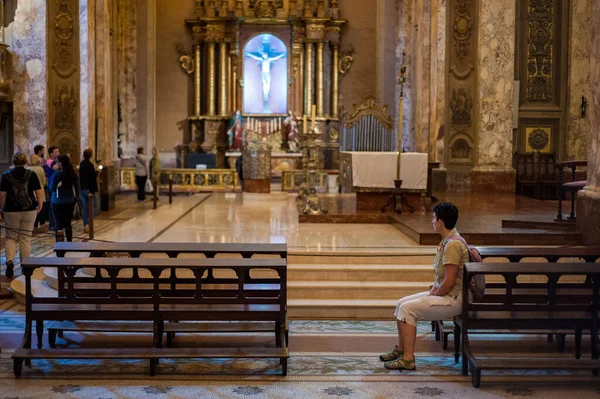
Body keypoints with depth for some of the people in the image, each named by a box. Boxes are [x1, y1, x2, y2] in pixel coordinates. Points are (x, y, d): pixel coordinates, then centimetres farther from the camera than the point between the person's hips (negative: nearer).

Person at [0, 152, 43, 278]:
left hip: (11, 211, 0)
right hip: (29, 211, 1)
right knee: (26, 238, 8)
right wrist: (40, 206, 7)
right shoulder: (31, 174, -3)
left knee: (11, 237, 11)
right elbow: (39, 192, -5)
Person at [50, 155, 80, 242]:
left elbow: (52, 188, -8)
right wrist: (76, 198, 18)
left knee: (59, 224, 1)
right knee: (68, 223, 14)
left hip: (58, 202, -4)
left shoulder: (57, 173, -14)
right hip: (70, 202, 4)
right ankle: (69, 242, 18)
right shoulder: (73, 174, -1)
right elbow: (77, 188, 6)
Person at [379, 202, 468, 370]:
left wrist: (433, 296, -11)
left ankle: (408, 359, -15)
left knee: (408, 308, -18)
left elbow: (449, 282, -24)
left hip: (453, 299, -10)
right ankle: (401, 349, 18)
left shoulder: (453, 244, -22)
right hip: (443, 294, 10)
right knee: (401, 303, 7)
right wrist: (431, 292, 5)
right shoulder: (447, 240, 12)